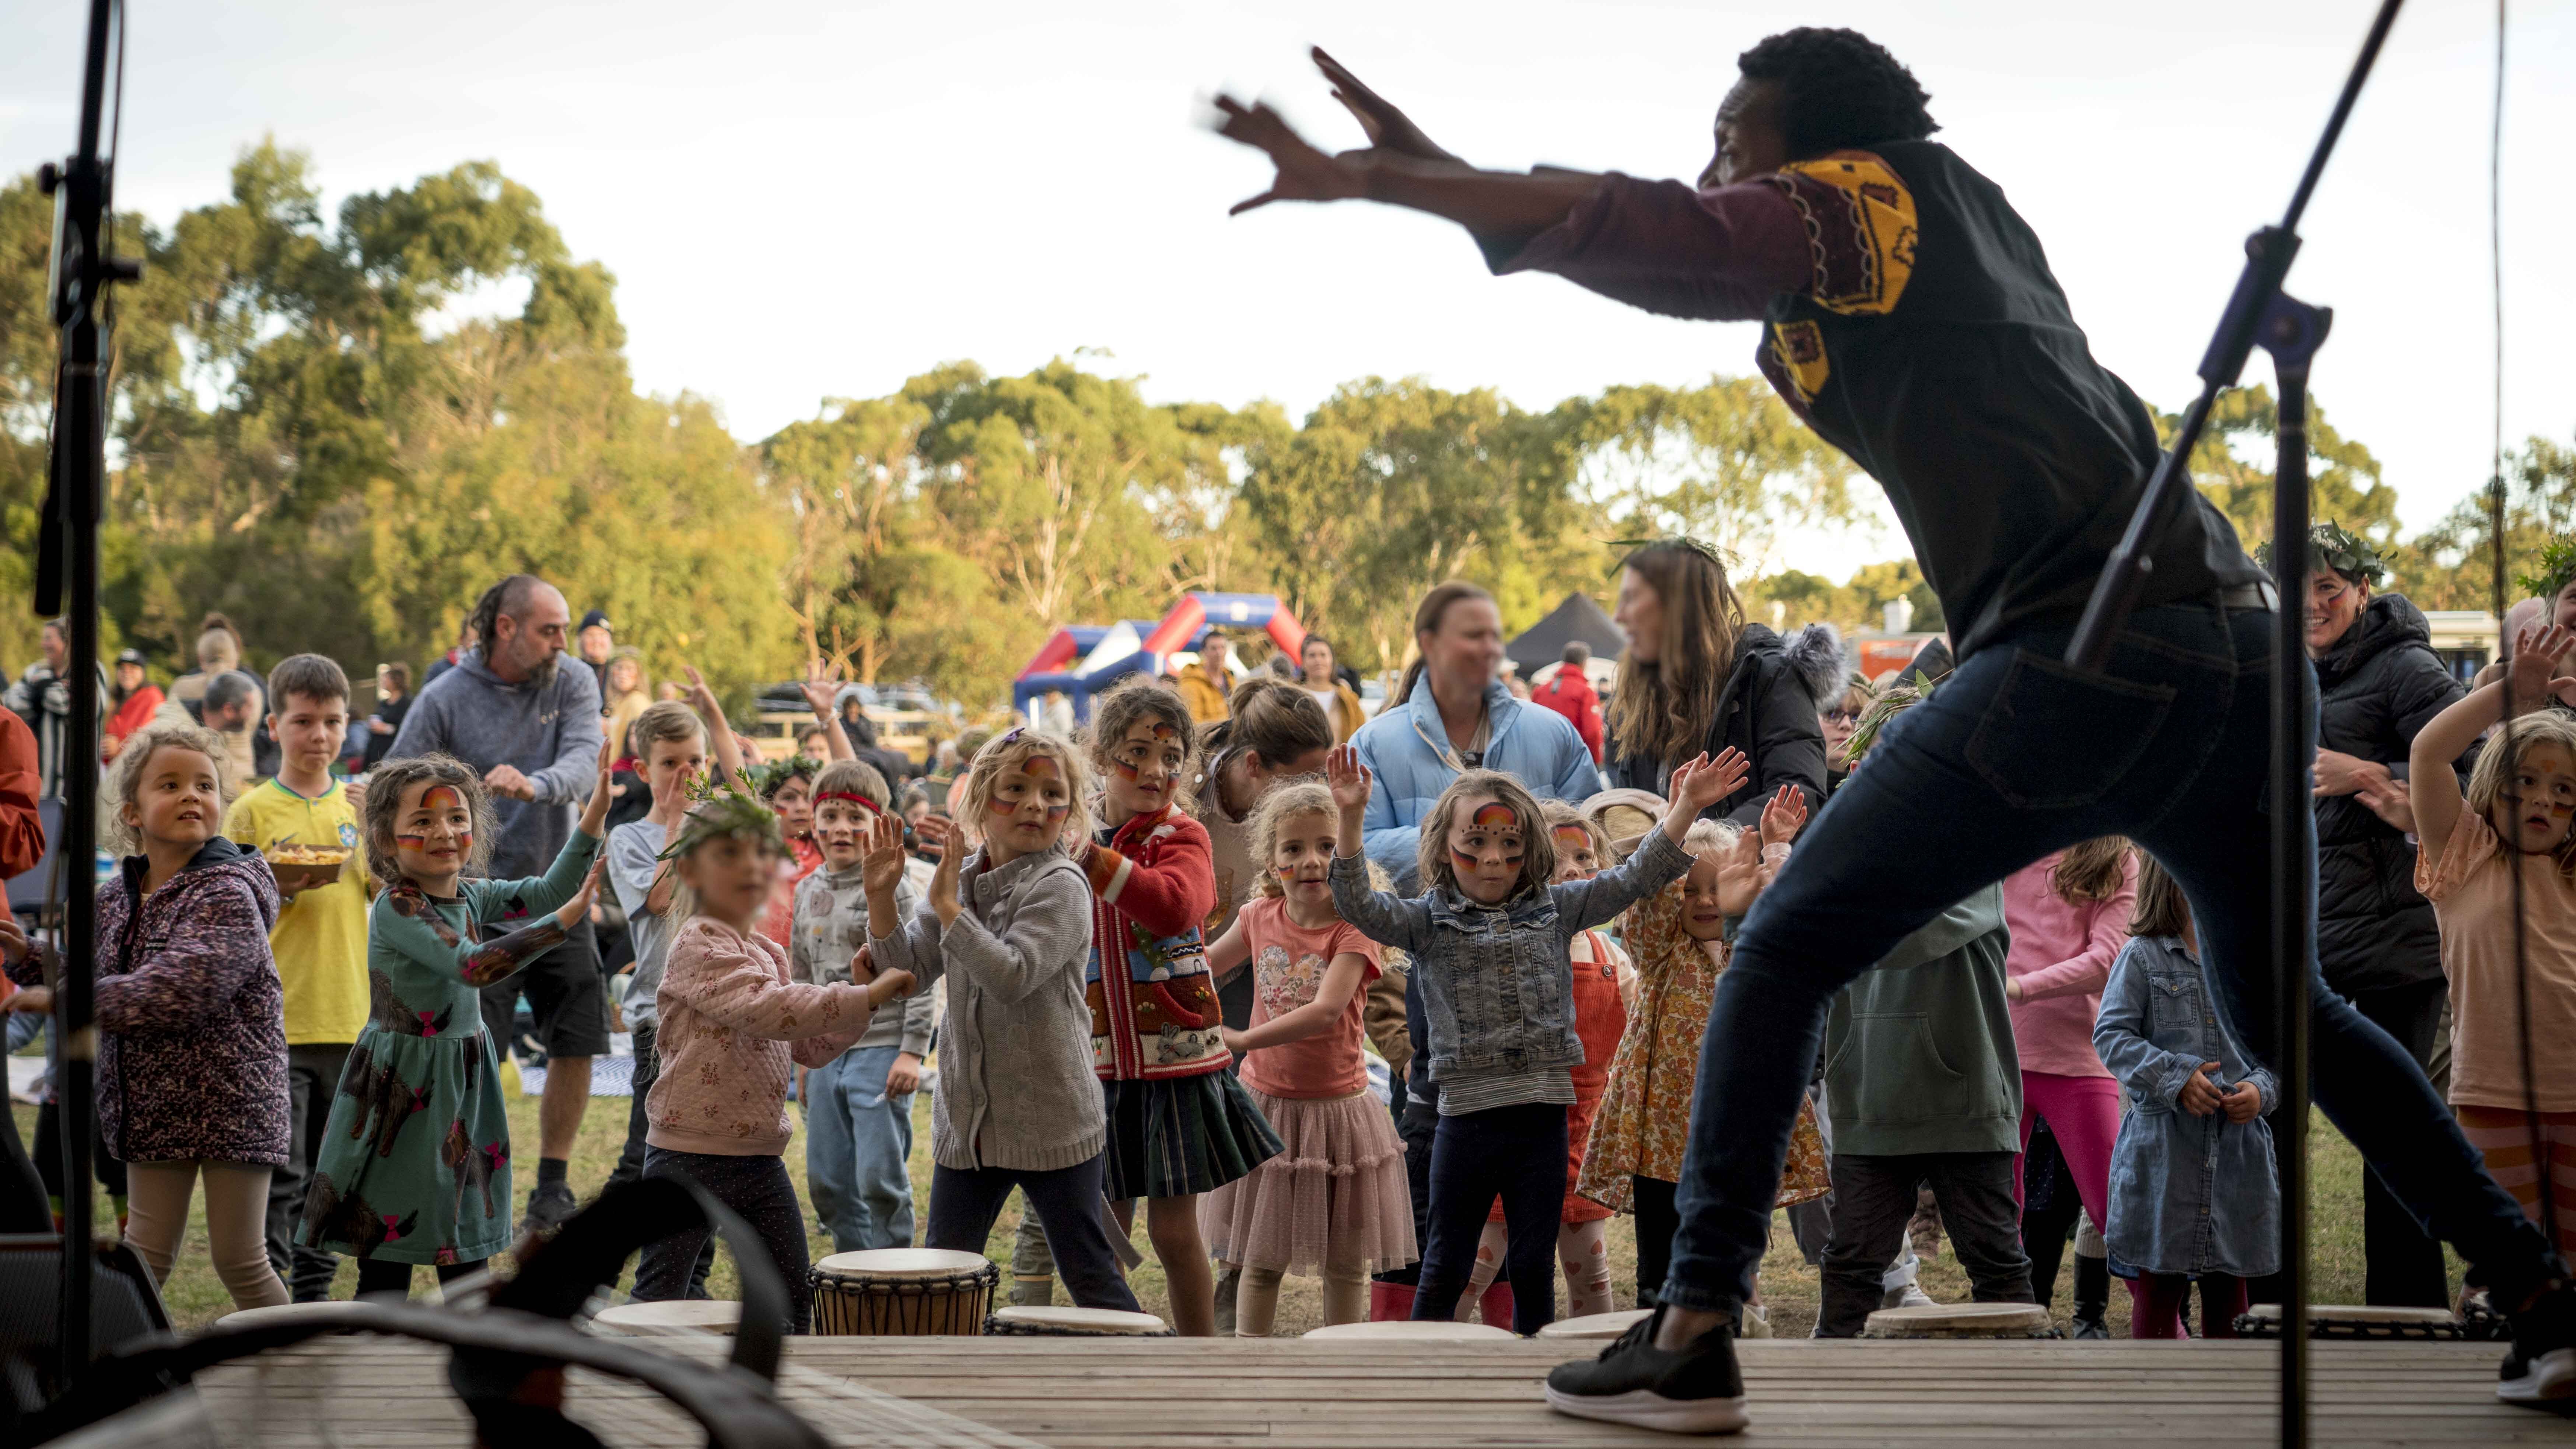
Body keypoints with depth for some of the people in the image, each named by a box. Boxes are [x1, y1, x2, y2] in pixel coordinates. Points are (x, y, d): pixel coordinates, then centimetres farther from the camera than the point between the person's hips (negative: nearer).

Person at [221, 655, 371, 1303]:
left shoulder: (360, 807, 10)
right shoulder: (252, 811, -1)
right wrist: (279, 888, -19)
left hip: (349, 1018, 4)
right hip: (275, 1021, -4)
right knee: (277, 1174, -7)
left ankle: (313, 1293, 21)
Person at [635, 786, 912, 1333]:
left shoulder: (770, 954, 14)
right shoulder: (699, 946, -13)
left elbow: (810, 1048, 16)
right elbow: (762, 1009, -29)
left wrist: (858, 996, 1)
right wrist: (863, 997, -28)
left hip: (761, 1158, 8)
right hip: (690, 1157, -8)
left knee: (792, 1302, 12)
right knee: (658, 1306, -3)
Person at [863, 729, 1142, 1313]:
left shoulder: (1060, 887, -13)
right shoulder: (959, 878, 7)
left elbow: (1012, 976, -25)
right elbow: (911, 970, 5)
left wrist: (947, 906, -23)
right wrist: (881, 898, -8)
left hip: (1051, 1122, -6)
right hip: (966, 1115, 6)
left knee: (1091, 1277, 2)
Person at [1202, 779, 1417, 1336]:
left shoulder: (1353, 928, -14)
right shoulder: (1259, 917, -1)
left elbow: (1326, 1011, -28)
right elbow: (1204, 967, 18)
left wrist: (1243, 1040, -31)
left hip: (1336, 1106, -3)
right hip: (1267, 1106, 3)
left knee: (1345, 1260, 8)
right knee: (1260, 1258, 9)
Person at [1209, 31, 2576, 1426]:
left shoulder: (1848, 198, 6)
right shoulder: (1969, 213, 28)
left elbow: (1649, 234, -12)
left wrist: (1368, 178, -10)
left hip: (2081, 655, -8)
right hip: (2237, 639, 8)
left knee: (1783, 957, 1)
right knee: (2280, 1008, 26)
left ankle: (1692, 1337, -6)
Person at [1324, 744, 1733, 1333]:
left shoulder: (1555, 910, 8)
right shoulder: (1428, 922, 1)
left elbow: (1632, 881, 8)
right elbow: (1358, 904, -13)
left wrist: (1684, 808, 0)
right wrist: (1351, 819, -26)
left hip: (1542, 1115, 2)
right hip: (1467, 1114, -2)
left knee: (1533, 1267, 10)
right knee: (1446, 1267, 7)